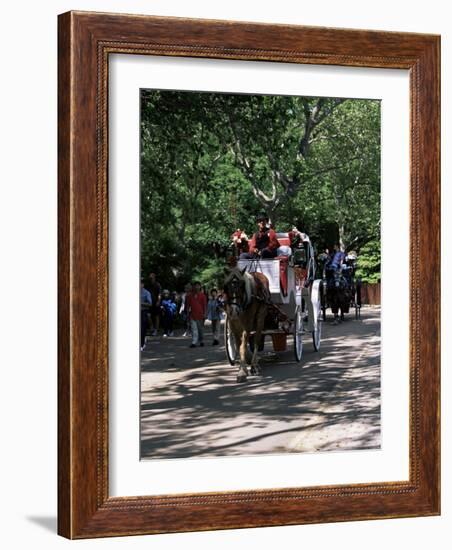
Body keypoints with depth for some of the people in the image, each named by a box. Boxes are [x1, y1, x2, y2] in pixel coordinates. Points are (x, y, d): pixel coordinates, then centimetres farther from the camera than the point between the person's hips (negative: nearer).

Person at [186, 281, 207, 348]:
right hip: (192, 315, 1)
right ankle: (193, 342, -11)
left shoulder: (202, 295, -1)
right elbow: (188, 305, 10)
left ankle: (201, 341, 25)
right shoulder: (190, 295, 5)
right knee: (194, 329, -6)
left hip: (200, 314, -1)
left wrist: (205, 313, -7)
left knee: (200, 329, 11)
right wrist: (188, 312, 6)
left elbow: (205, 305, -1)